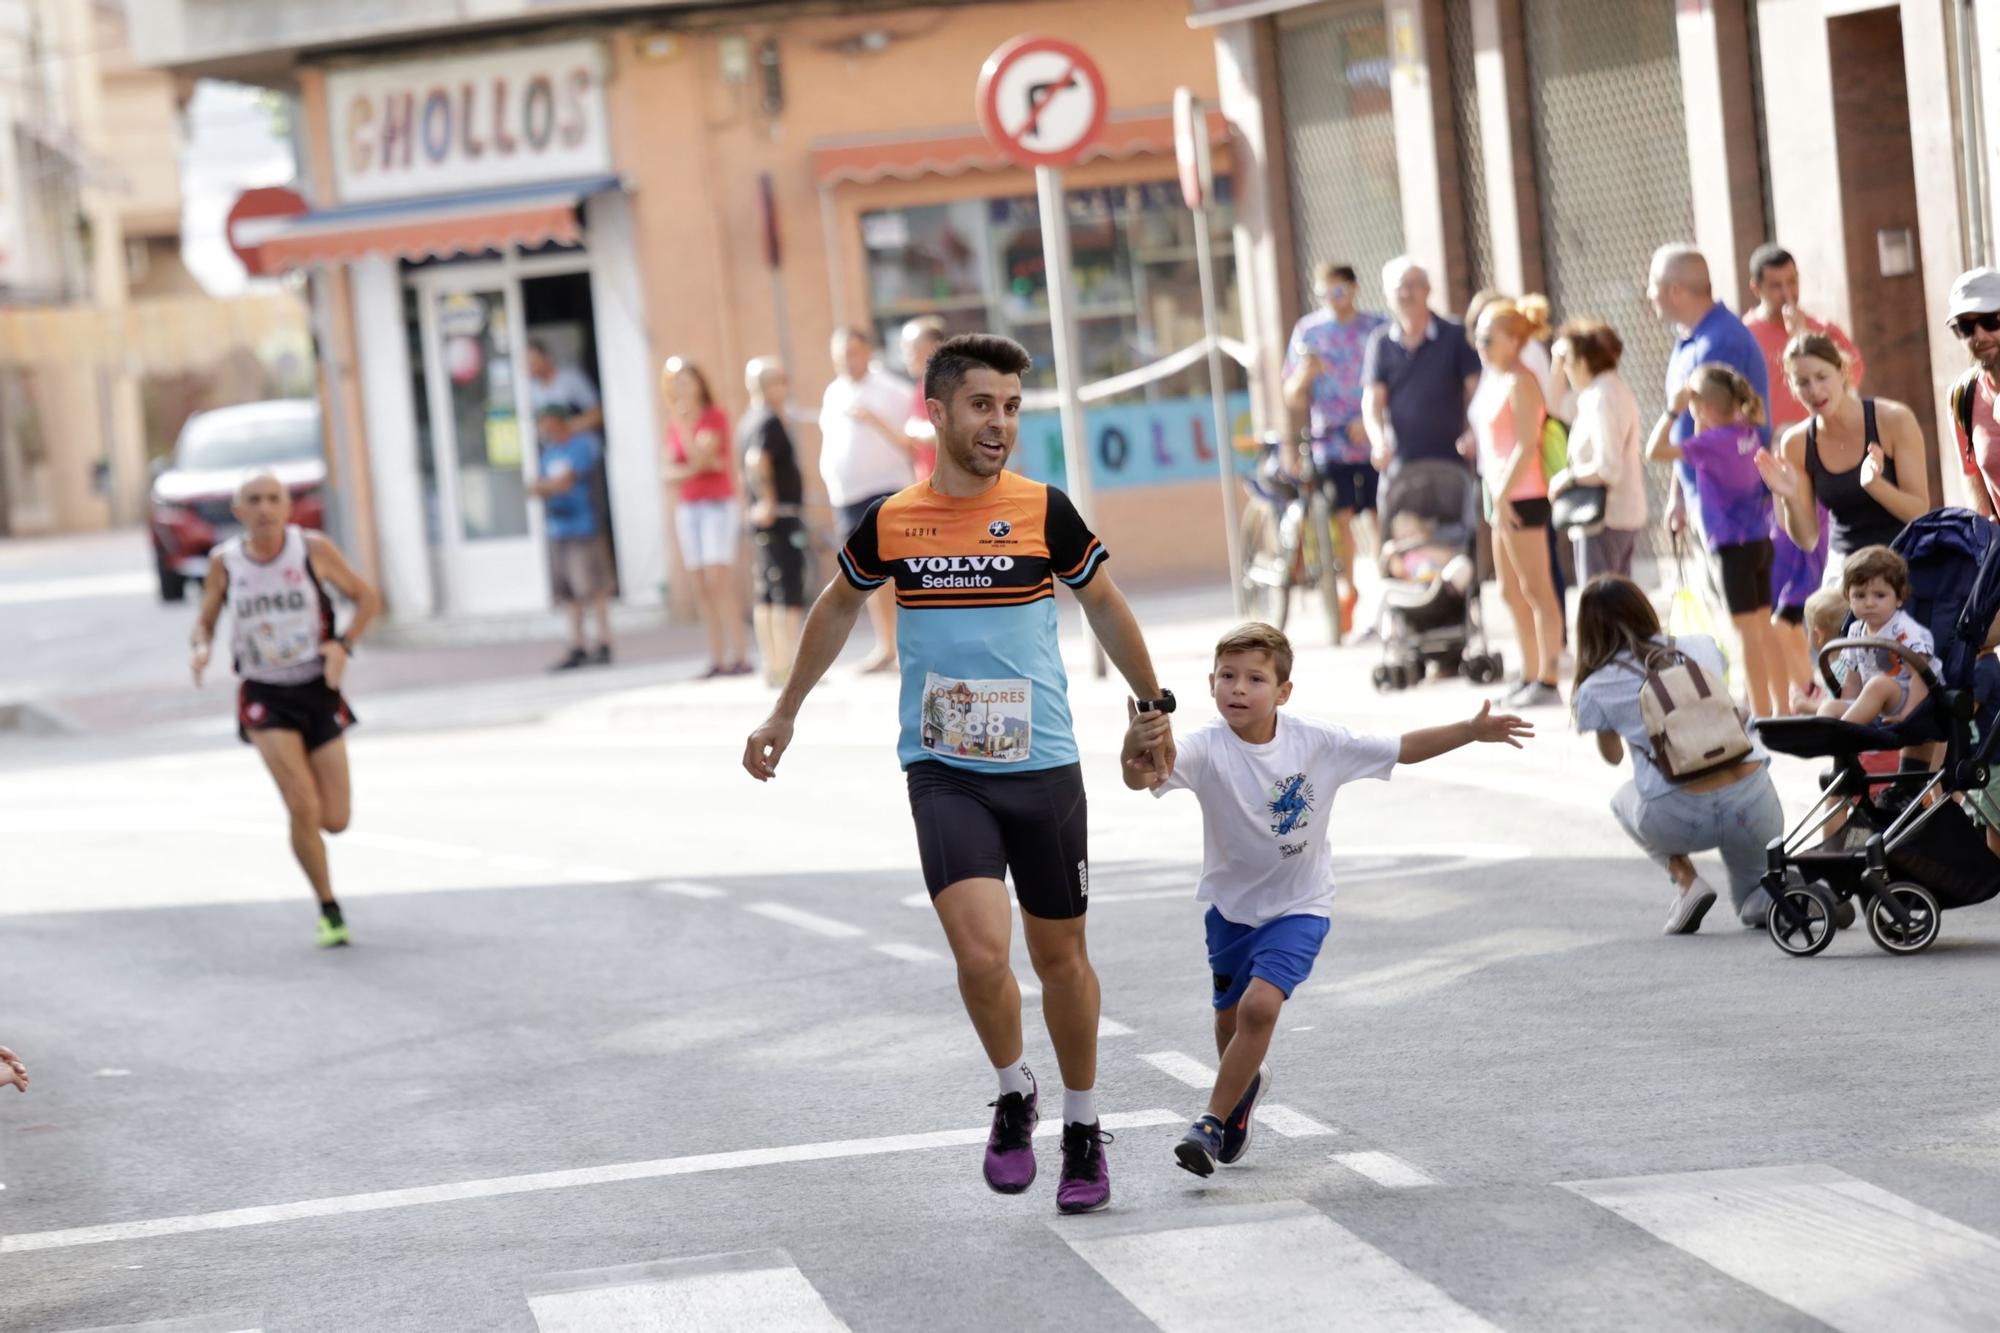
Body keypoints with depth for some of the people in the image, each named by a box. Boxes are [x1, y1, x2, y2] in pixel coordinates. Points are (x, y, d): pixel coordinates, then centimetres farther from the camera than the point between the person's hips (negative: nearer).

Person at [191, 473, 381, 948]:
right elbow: (206, 620, 8)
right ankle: (329, 910, 1)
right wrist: (199, 648, -14)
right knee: (303, 810, -18)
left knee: (335, 820, 0)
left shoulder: (314, 549, -7)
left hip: (319, 692, 1)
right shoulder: (225, 561, -3)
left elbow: (366, 598, 3)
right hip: (265, 696, -1)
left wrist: (343, 645, -13)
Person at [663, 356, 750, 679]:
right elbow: (668, 471, 6)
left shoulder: (715, 418, -4)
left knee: (719, 581, -15)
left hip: (717, 504, -6)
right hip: (687, 507, 6)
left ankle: (739, 656, -16)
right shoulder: (674, 426, 12)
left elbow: (699, 456, -17)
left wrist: (683, 422, -17)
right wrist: (692, 470, -11)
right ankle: (717, 659, 0)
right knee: (702, 588, 0)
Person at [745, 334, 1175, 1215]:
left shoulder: (1044, 512, -4)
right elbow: (838, 608, 18)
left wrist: (1153, 706, 19)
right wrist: (785, 713, 25)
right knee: (980, 951, -17)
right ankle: (1013, 1096, 10)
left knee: (1061, 960, 9)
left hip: (1044, 771, 0)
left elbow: (1105, 607, 12)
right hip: (944, 772, 0)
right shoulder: (890, 523, -1)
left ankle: (1082, 1127, 29)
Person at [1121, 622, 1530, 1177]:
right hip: (1230, 904, 2)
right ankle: (1247, 1082, 53)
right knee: (1228, 1020, 19)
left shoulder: (1319, 743, -17)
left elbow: (1403, 749, -4)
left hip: (1298, 907, -2)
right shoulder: (1206, 747, -24)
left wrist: (1473, 731, -10)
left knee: (1259, 1005, -22)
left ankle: (1212, 1123, -9)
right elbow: (1144, 776, -44)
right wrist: (1137, 752, -68)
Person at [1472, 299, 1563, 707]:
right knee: (1511, 593, 14)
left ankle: (1547, 680, -1)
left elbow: (1526, 446, -20)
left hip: (1522, 497, -10)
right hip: (1501, 495, 10)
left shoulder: (1520, 383, -14)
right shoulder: (1493, 380, 14)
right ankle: (1530, 677, 20)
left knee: (1536, 591, -4)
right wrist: (1495, 495, 14)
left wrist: (1503, 495, -21)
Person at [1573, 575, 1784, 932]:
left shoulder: (1596, 690, 6)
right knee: (1755, 907, 31)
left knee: (1623, 800, 35)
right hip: (1754, 804, 2)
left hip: (1680, 818, -2)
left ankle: (1686, 880, 10)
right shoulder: (1700, 647, 14)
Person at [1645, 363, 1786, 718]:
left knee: (1748, 631, -5)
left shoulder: (1715, 442, -18)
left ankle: (1761, 714, -4)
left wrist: (1673, 410, -15)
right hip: (1760, 541, 8)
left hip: (1734, 548, -8)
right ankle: (1780, 708, 22)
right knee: (1764, 626, 16)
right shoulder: (1746, 433, 5)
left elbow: (1655, 451, -23)